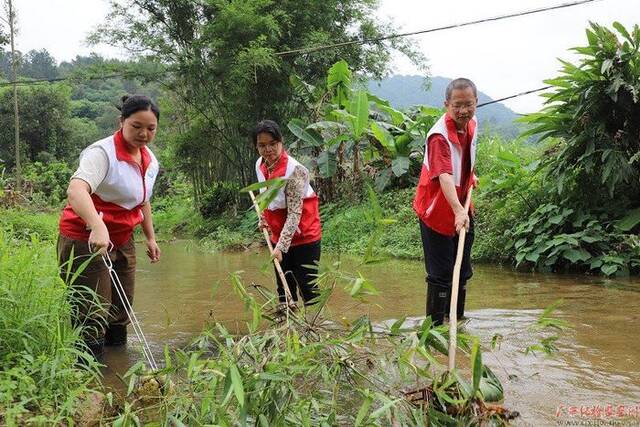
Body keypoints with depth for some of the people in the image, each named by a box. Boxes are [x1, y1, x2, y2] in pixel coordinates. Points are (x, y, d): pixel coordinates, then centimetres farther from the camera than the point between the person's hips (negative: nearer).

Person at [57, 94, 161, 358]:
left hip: (122, 241, 8)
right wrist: (98, 227, -53)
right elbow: (76, 190, -39)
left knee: (120, 312, 16)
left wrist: (150, 238, 22)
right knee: (93, 316, -7)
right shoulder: (103, 153, -21)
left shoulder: (151, 161, 6)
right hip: (85, 241, -8)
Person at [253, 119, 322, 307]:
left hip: (303, 236, -7)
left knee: (307, 287, -4)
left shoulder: (294, 170, -24)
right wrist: (263, 218, 6)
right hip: (278, 236, 7)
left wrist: (281, 247, -28)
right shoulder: (260, 165, -1)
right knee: (284, 290, 14)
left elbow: (294, 213, -25)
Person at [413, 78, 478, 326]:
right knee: (441, 274, -4)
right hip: (438, 212, -8)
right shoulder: (439, 136, -27)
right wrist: (458, 211, -52)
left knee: (463, 270, 18)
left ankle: (457, 319, 35)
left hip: (462, 208, 8)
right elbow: (444, 176, -42)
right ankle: (435, 325, 9)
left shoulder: (472, 124, 0)